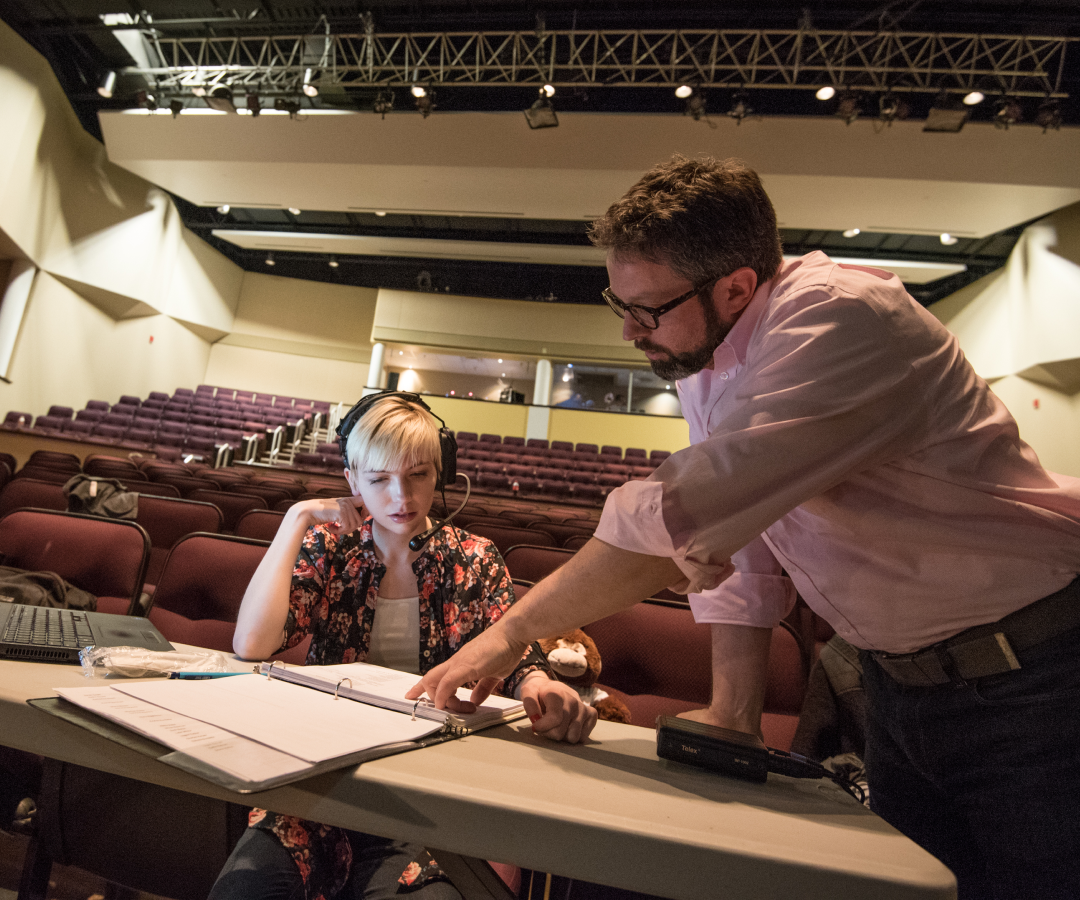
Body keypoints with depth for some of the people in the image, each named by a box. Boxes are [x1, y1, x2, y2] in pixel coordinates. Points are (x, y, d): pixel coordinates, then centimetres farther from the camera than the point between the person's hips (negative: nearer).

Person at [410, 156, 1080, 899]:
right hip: (900, 680, 7)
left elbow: (678, 519, -38)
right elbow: (741, 553, 1)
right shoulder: (700, 354, -1)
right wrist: (734, 712, -3)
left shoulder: (839, 318, -28)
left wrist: (515, 630, -26)